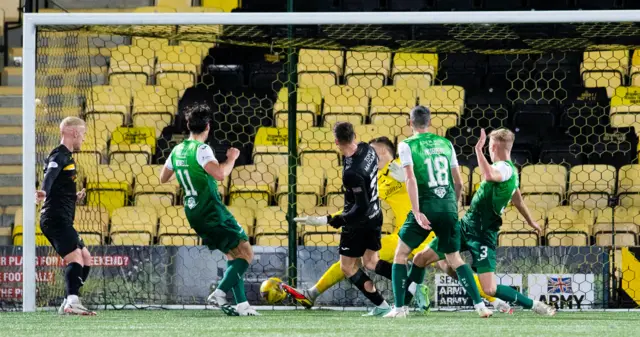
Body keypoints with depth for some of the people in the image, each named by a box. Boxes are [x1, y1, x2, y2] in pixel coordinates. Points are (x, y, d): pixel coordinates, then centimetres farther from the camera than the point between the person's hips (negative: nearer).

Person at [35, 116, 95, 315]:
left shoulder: (65, 156, 22)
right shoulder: (60, 155, -10)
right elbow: (50, 174, -31)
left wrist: (74, 198, 34)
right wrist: (44, 193, -49)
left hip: (61, 220, 11)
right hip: (56, 218, -11)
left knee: (86, 259, 13)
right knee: (76, 259, -22)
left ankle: (68, 304, 13)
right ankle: (72, 302, -35)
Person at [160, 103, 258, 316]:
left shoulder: (177, 151, 9)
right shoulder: (201, 149, -16)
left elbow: (163, 178, 23)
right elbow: (220, 174, -30)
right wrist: (231, 158, -13)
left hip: (194, 213, 9)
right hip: (211, 211, -9)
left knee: (233, 255, 15)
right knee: (245, 253, -6)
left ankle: (241, 304, 8)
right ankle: (219, 294, -18)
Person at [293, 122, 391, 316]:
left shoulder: (352, 173, -33)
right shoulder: (367, 149, -9)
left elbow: (361, 207, -28)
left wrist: (330, 221, -25)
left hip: (358, 222, -8)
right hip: (375, 216, 8)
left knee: (347, 266, 7)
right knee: (370, 261, 20)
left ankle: (381, 305, 4)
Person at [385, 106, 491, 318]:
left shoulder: (407, 145, -1)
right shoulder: (445, 144, 12)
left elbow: (411, 179, -13)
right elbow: (458, 182, 14)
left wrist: (417, 212, -17)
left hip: (426, 206, -4)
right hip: (448, 207, 4)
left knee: (401, 254, 11)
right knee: (455, 259, 15)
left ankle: (399, 307, 3)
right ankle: (479, 305, 4)